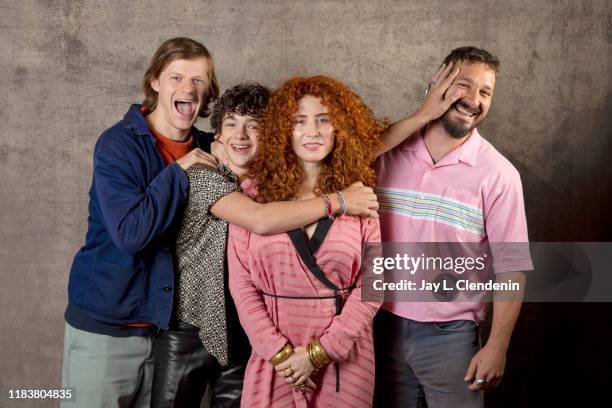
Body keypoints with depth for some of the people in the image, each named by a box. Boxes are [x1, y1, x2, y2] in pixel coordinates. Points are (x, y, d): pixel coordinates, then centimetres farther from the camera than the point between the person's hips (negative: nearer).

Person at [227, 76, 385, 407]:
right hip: (273, 354, 0)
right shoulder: (254, 192, -1)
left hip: (343, 354, 1)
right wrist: (279, 352, -11)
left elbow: (372, 283, -4)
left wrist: (319, 352, -10)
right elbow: (241, 281, -4)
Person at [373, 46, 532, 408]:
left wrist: (497, 347, -8)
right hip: (384, 324, 2)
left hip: (451, 334, -2)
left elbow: (511, 268, -7)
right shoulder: (387, 152, -3)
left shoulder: (498, 174, -8)